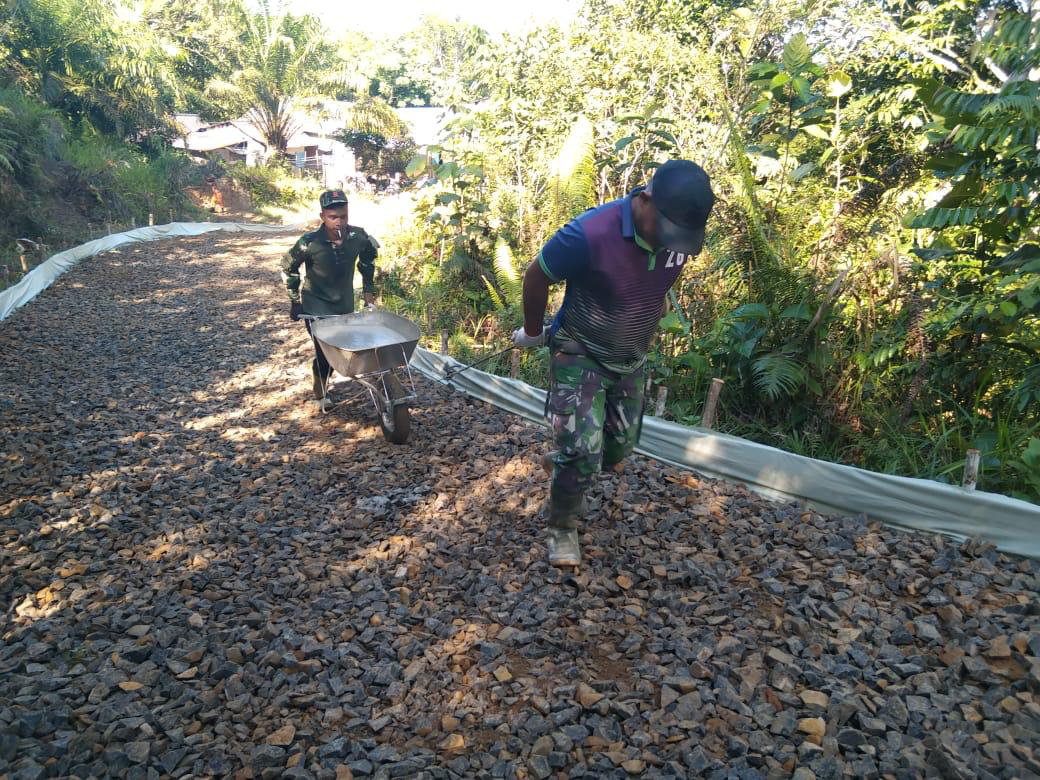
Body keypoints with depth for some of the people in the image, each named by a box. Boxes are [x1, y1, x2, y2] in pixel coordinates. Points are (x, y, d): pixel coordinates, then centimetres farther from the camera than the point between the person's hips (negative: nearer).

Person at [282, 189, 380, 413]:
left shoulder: (358, 236, -17)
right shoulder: (309, 242, -25)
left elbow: (370, 253, 7)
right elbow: (288, 267, -7)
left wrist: (368, 288, 8)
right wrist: (295, 300, -4)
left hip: (344, 304, 4)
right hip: (315, 305, -4)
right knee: (323, 352, -7)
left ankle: (324, 382, 40)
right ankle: (320, 393, 20)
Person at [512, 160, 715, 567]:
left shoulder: (681, 235, -14)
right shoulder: (590, 234, -32)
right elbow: (536, 277, -16)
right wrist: (532, 333, -3)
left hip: (631, 360, 6)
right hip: (580, 355, -6)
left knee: (619, 447, 15)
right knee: (583, 450, -11)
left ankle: (562, 465, 44)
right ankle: (562, 529, 14)